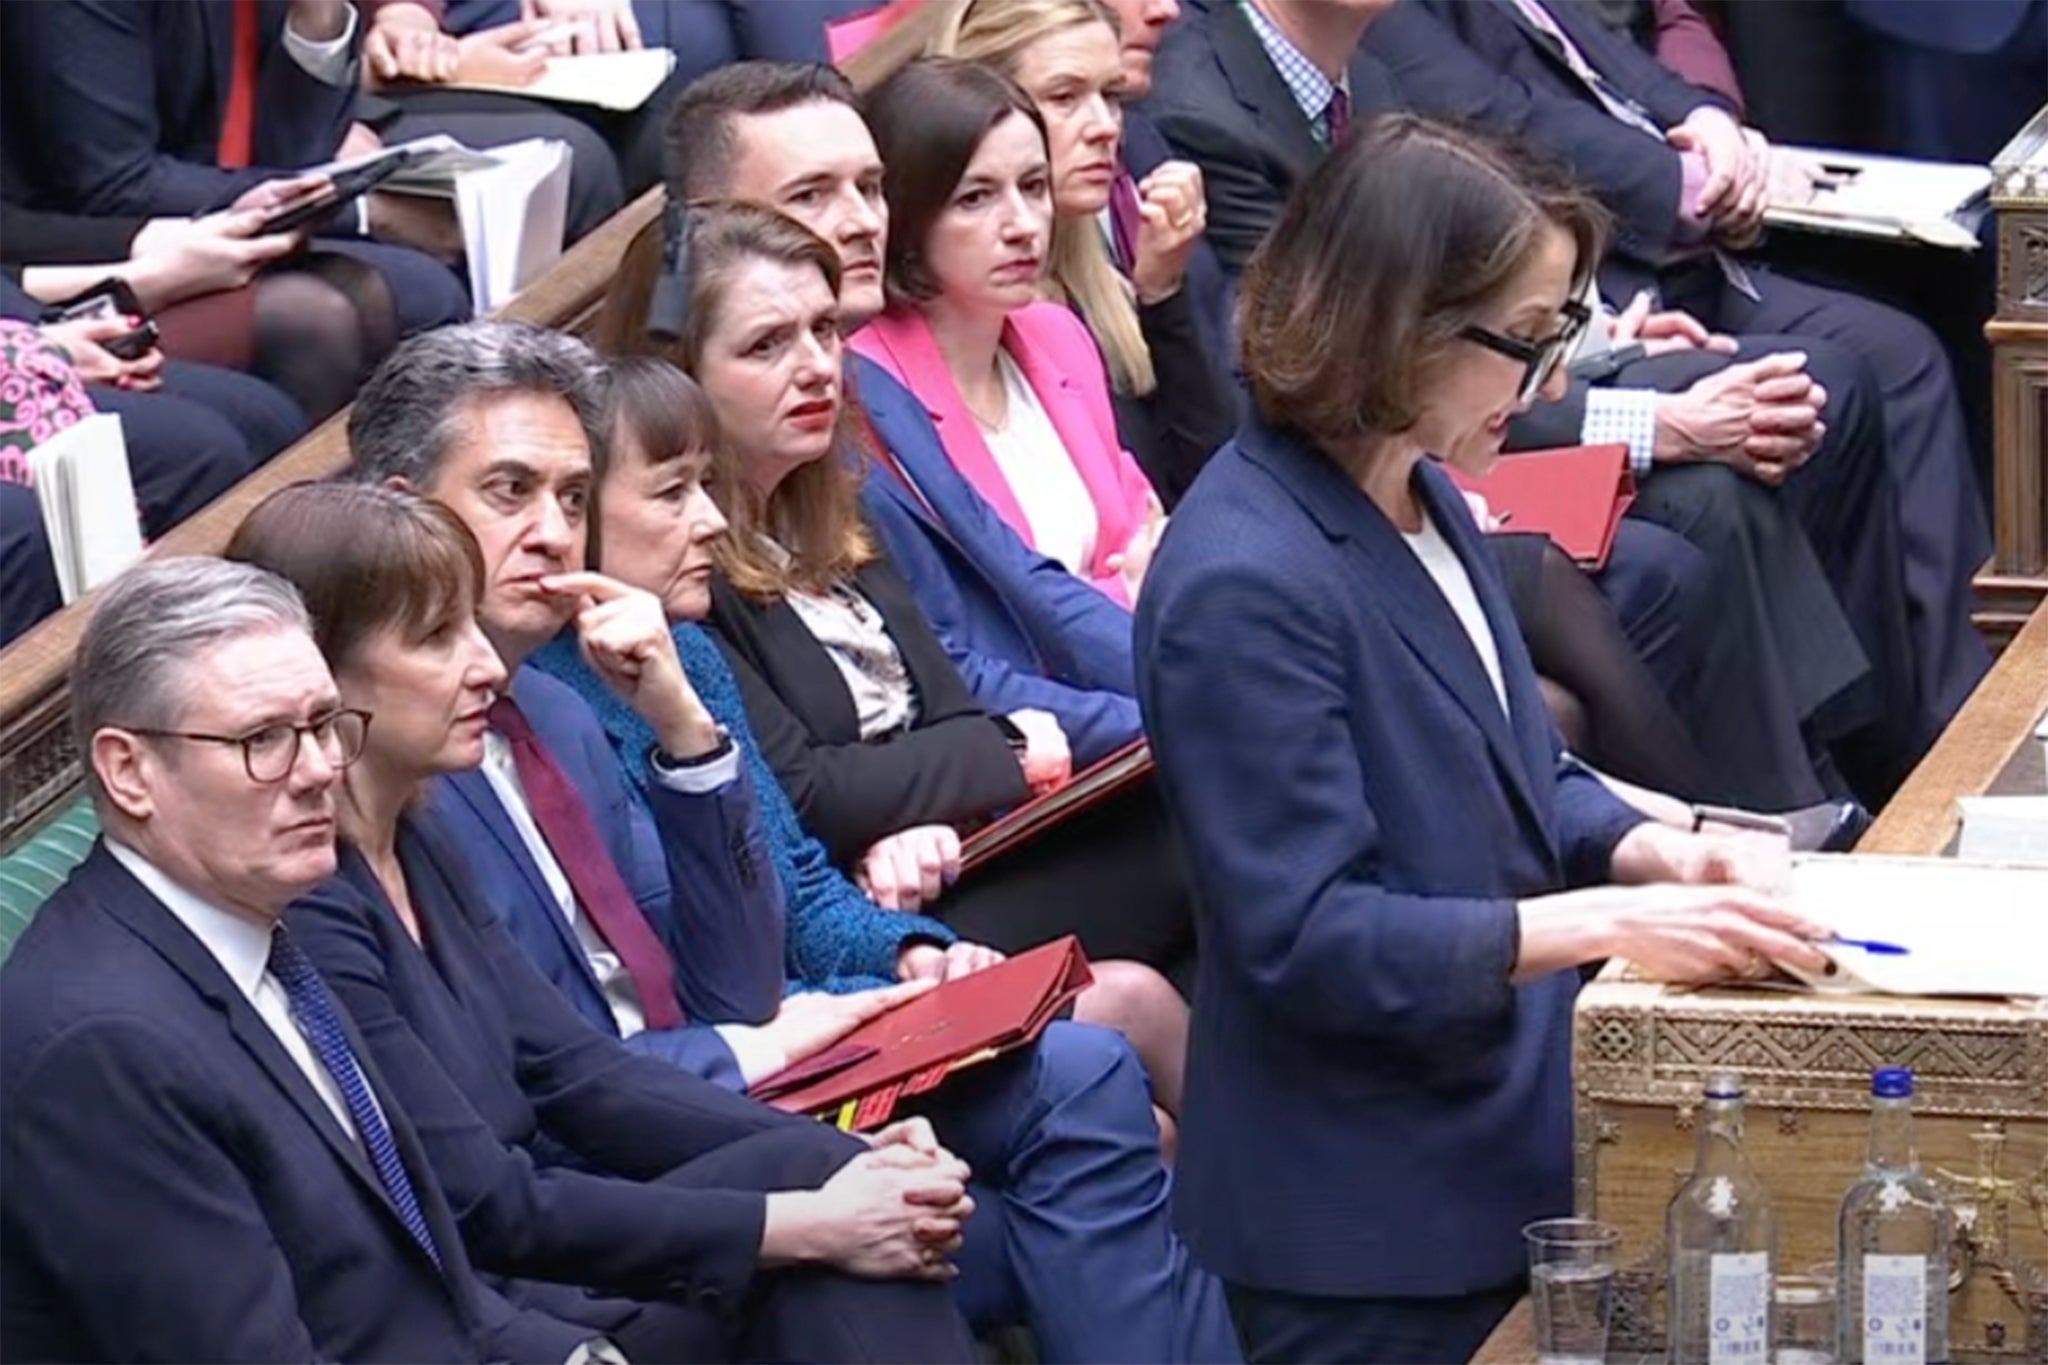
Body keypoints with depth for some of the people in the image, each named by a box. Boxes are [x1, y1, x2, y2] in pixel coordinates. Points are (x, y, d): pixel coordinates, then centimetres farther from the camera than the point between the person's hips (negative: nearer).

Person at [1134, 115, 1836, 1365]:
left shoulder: (1425, 499, 7)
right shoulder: (1246, 589, -24)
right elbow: (1306, 936, -25)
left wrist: (1658, 853, -5)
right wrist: (1607, 923, -28)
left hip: (1505, 1154, 9)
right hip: (1373, 1228, -9)